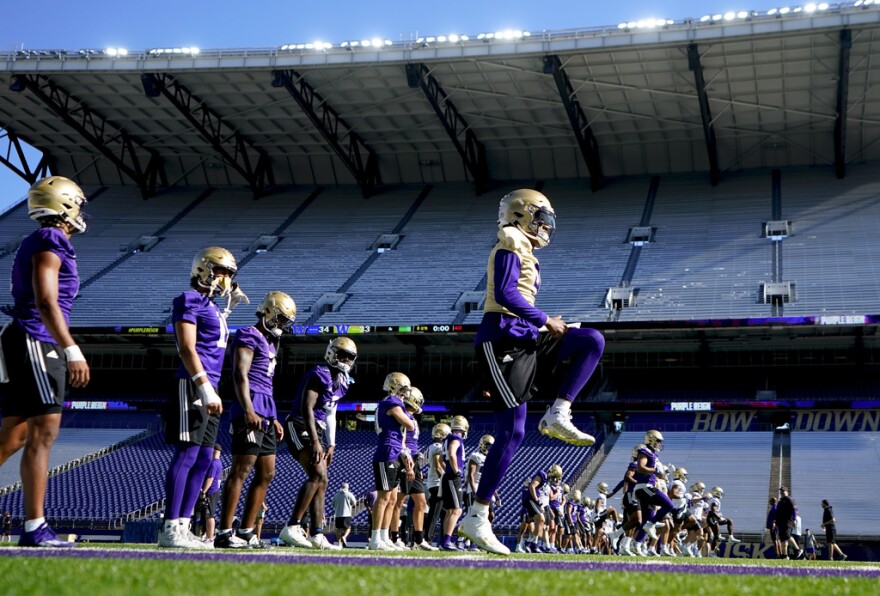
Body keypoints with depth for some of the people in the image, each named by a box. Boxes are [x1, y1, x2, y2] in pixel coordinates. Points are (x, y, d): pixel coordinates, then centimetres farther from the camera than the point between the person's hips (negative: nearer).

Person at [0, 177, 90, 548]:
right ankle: (34, 527, -8)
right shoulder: (51, 242, -9)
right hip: (36, 344, -10)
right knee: (43, 433, -9)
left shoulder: (34, 245, 21)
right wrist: (72, 352, -21)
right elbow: (46, 303, -18)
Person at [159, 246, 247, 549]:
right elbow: (187, 348, -16)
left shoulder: (212, 306, 22)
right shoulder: (190, 300, -6)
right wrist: (205, 387, -22)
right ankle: (170, 529, -8)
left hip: (208, 389, 10)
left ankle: (182, 527, 12)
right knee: (186, 455, -11)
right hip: (192, 386, -10)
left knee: (204, 459, 8)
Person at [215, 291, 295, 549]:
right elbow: (240, 375, -16)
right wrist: (248, 410, -26)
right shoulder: (249, 336, -5)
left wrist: (274, 419, 25)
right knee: (241, 470, -12)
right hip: (251, 412, -10)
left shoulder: (269, 343, 24)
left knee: (266, 474, 9)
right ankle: (224, 532, -11)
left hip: (266, 413, 10)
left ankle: (246, 531, 14)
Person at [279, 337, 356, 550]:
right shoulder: (319, 375, -13)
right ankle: (291, 528, -25)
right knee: (317, 475, -23)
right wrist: (315, 442, -25)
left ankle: (317, 536, 8)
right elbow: (306, 409, -20)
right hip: (299, 427, -10)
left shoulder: (340, 381, 16)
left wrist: (331, 445, 18)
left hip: (314, 431, 10)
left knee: (321, 482, 6)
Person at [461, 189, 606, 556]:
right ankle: (477, 518, -5)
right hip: (503, 340, -9)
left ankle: (558, 415, -6)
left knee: (592, 342, 1)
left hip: (524, 341, 9)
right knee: (512, 432, -10)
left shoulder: (524, 251, 24)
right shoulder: (511, 243, -4)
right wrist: (544, 321, -12)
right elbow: (504, 294, -19)